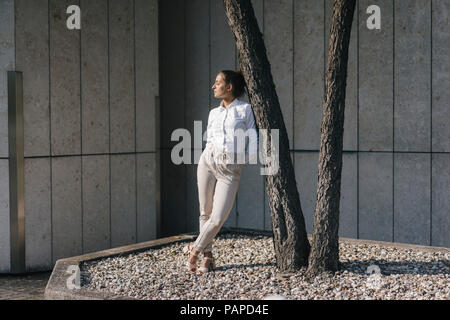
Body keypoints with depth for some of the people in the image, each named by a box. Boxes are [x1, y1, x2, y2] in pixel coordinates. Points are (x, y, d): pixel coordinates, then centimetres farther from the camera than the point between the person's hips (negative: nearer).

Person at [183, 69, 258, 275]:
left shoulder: (245, 109, 3)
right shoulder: (214, 113, 14)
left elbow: (252, 139, 3)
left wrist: (249, 158, -3)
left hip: (231, 170, -3)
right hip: (209, 161, 4)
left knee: (218, 218, -10)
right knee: (205, 212, 4)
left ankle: (195, 249, 12)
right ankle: (208, 256, 18)